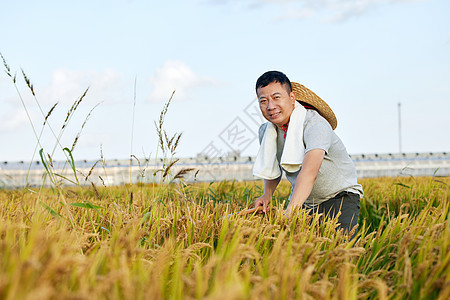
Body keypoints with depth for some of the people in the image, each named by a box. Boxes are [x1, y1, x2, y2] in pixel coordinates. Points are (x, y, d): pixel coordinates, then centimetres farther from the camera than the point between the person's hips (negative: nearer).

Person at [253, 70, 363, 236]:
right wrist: (267, 194, -1)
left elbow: (309, 172, -43)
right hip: (302, 200, 6)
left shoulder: (315, 124, -27)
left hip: (339, 197, -5)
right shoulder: (266, 131, -4)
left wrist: (289, 213, -55)